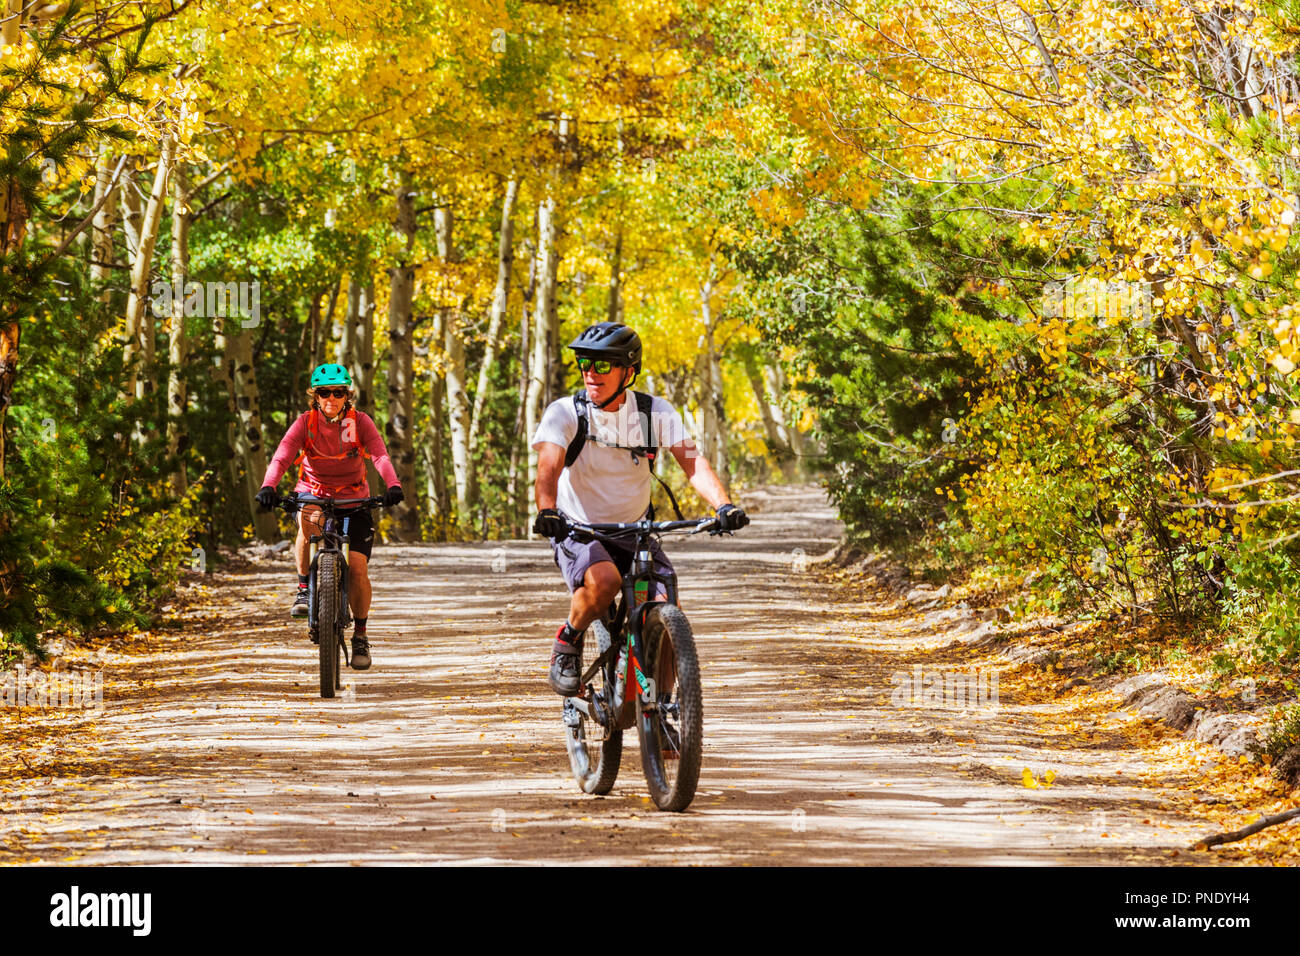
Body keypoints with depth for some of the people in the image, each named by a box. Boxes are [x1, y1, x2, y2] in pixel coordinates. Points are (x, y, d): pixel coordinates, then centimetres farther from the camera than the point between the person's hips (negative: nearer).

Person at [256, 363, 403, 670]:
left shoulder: (360, 422, -12)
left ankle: (360, 634, 6)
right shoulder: (306, 423, -13)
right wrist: (268, 486, -46)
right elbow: (282, 456, -26)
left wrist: (393, 485, -46)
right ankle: (303, 587, -18)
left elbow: (380, 455, -27)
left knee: (357, 566, -13)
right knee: (308, 520, -37)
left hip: (353, 500, 1)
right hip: (313, 495, -1)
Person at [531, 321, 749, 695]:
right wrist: (547, 511, -51)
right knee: (603, 580, -36)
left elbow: (692, 461, -18)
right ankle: (568, 641, -5)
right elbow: (549, 465, -29)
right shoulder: (564, 413, -13)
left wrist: (724, 505, -37)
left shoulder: (656, 413, -7)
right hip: (577, 533, -3)